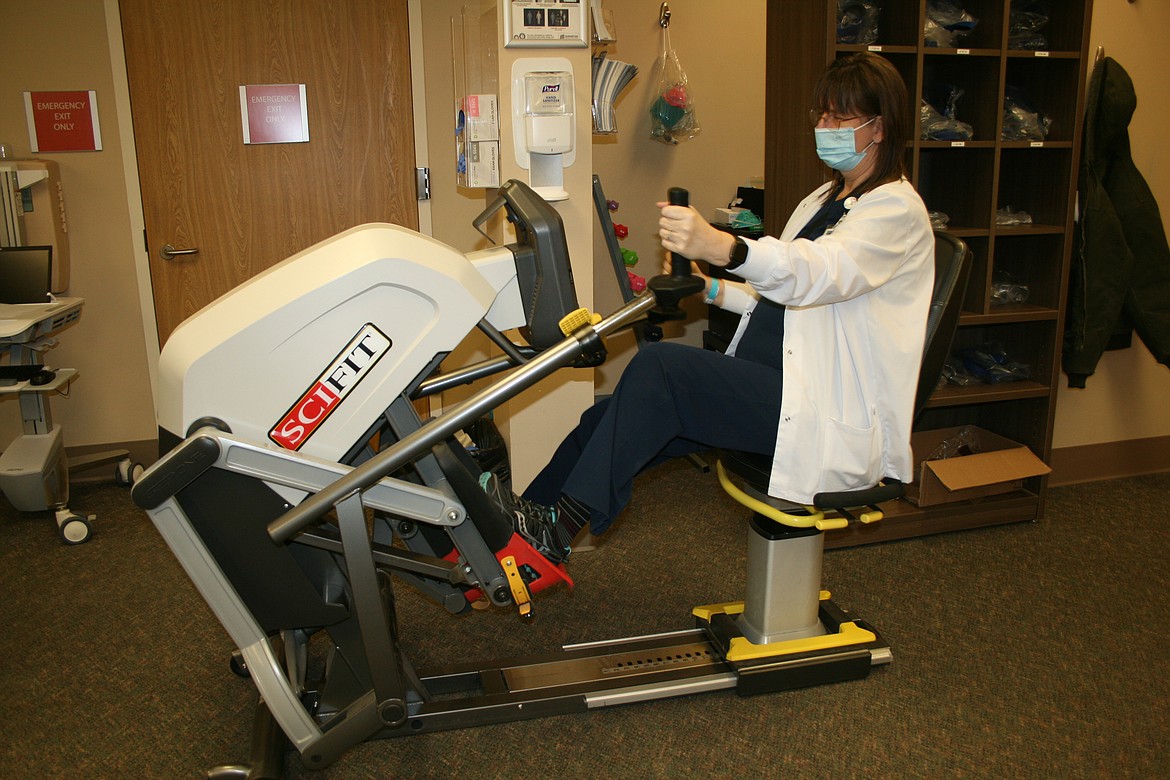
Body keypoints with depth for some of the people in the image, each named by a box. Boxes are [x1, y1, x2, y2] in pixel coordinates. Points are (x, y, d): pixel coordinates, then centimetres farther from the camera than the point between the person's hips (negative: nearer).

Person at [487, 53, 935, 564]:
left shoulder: (896, 210, -9)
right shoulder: (824, 199, 21)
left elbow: (823, 273, -31)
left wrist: (721, 248, -48)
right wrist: (715, 291, 11)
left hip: (827, 419, -9)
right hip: (771, 387, 9)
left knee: (660, 365, -26)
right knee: (610, 417, -8)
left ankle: (562, 525, -18)